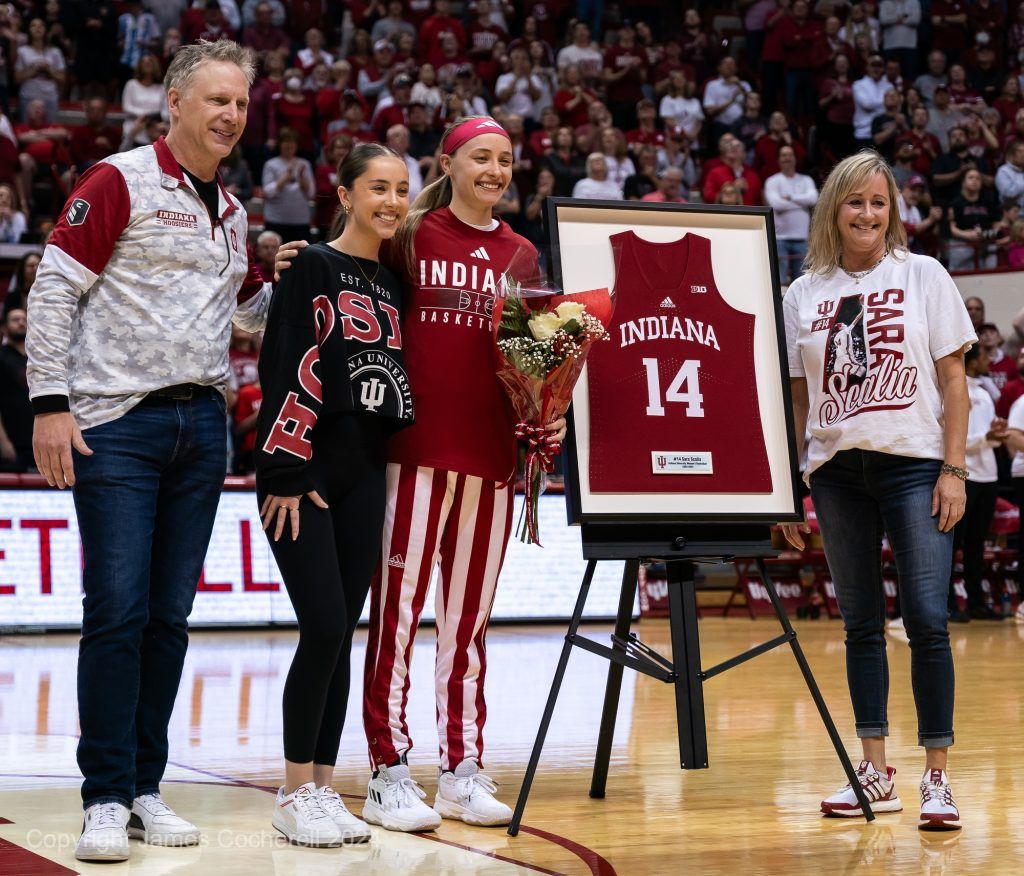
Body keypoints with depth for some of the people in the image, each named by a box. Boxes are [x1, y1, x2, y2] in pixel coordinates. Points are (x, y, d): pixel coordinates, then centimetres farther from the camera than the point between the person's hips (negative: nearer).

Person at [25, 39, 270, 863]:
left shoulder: (232, 211, 17)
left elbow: (250, 302, 30)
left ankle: (145, 789, 15)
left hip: (202, 425, 6)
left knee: (170, 615, 7)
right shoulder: (119, 180, -4)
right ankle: (106, 799, 1)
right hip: (117, 424, -6)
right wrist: (50, 402, -13)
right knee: (117, 610, -7)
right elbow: (56, 287, -7)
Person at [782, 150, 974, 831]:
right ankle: (875, 774, 14)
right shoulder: (803, 295, 9)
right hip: (837, 469, 3)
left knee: (927, 620, -9)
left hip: (914, 464, -2)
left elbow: (953, 378, 2)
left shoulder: (924, 276, 4)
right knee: (861, 623, 7)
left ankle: (937, 778, -2)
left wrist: (954, 469, -6)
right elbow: (796, 396, 11)